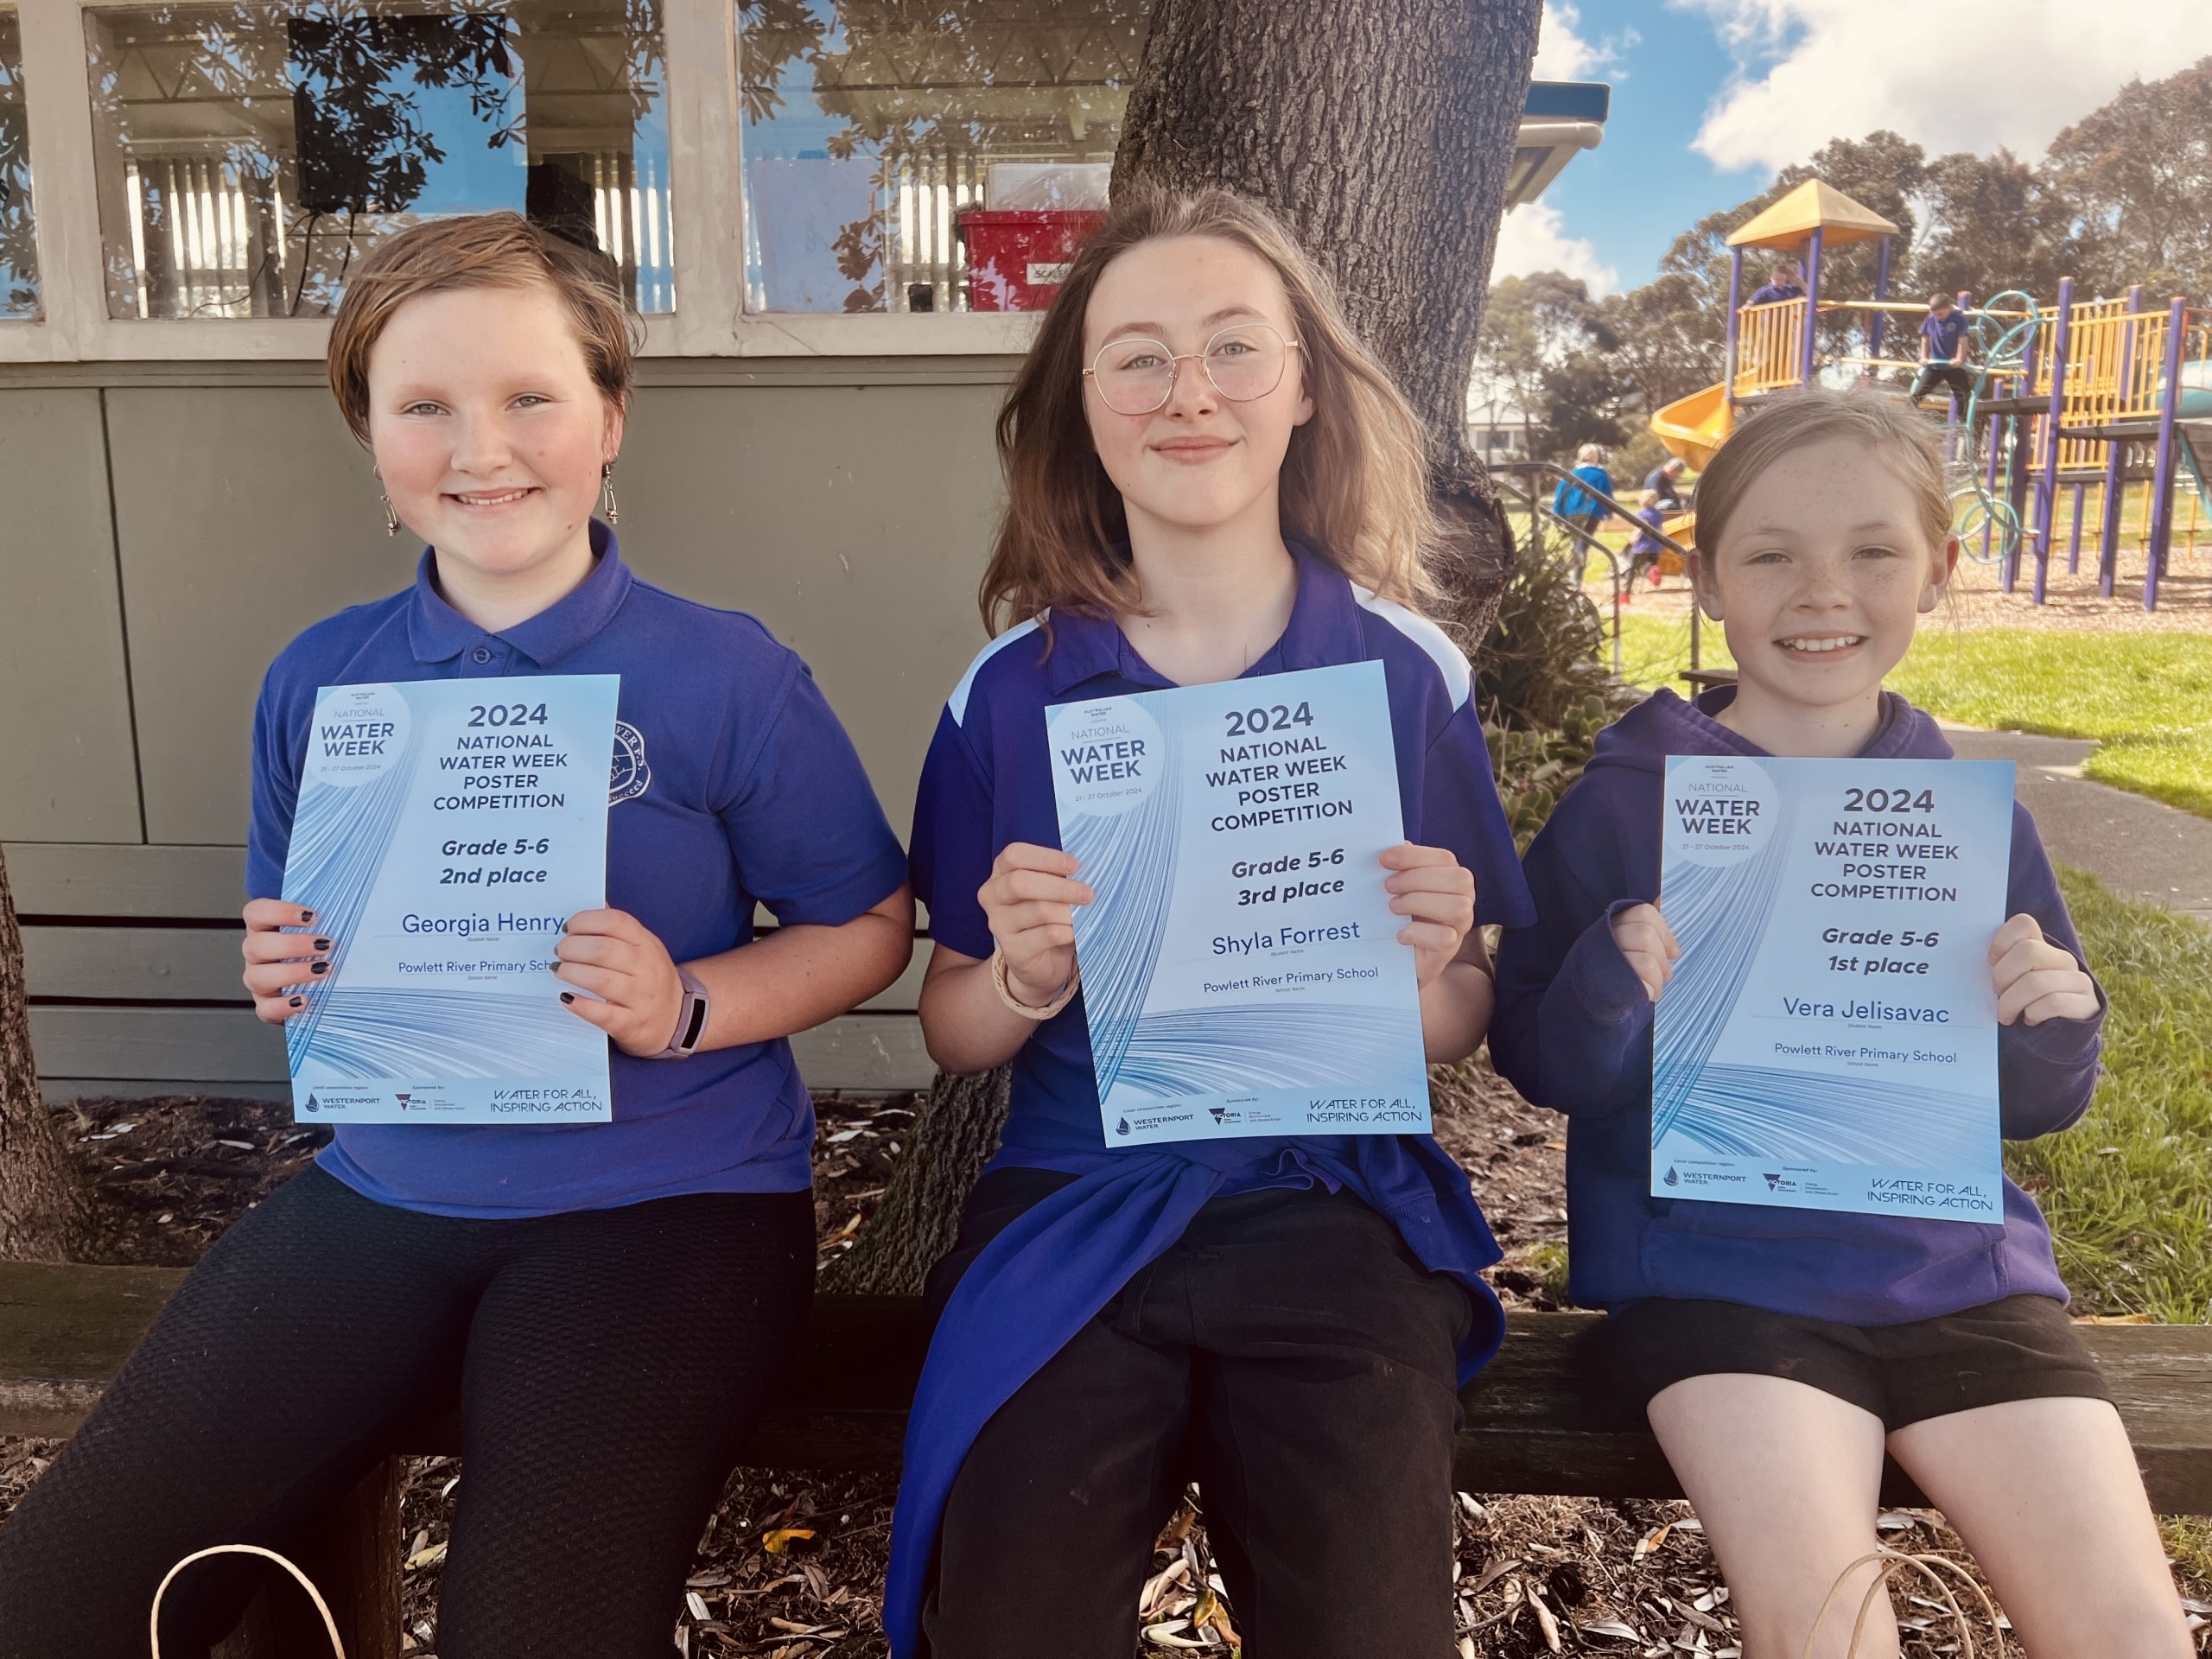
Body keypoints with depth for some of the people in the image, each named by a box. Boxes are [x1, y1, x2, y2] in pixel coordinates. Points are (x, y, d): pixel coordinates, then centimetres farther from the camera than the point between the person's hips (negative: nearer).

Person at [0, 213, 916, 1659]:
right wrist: (287, 980, -5)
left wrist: (685, 1005, -18)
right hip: (385, 1191, 5)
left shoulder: (725, 676, -9)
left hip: (668, 1200, -4)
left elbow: (873, 925, -3)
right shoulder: (317, 682, 5)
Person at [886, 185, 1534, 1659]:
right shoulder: (1010, 692, 1)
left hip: (1332, 1203, 0)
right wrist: (1024, 976, -14)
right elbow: (951, 1031, 8)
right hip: (1073, 1209, 1)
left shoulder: (1408, 675, 1)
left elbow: (1465, 1026, 8)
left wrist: (1425, 972, -14)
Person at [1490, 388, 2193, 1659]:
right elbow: (1547, 1068, -1)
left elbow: (2036, 1104, 12)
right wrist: (1611, 986, -21)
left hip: (1955, 1260, 3)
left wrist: (2055, 1025, -10)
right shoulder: (1624, 803, -3)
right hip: (1715, 1266, -3)